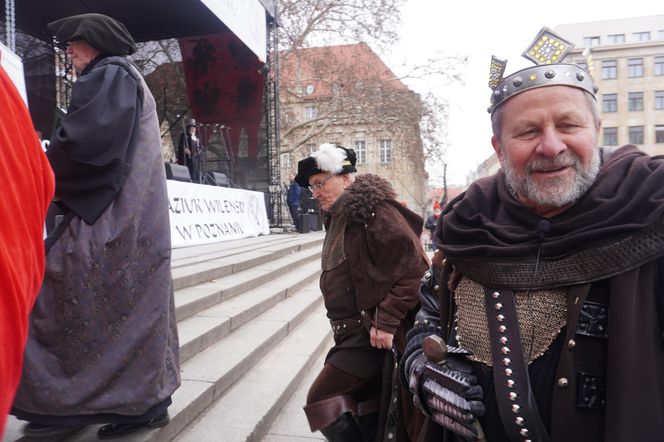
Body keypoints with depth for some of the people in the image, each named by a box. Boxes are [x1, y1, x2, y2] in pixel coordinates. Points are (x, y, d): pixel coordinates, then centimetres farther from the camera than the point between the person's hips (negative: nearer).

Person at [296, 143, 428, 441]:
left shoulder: (373, 209, -16)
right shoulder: (338, 217, 13)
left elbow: (412, 265, -22)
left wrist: (386, 321, -22)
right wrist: (342, 325, 15)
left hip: (372, 334, -9)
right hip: (352, 332, 9)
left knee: (321, 400, -6)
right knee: (362, 409, 17)